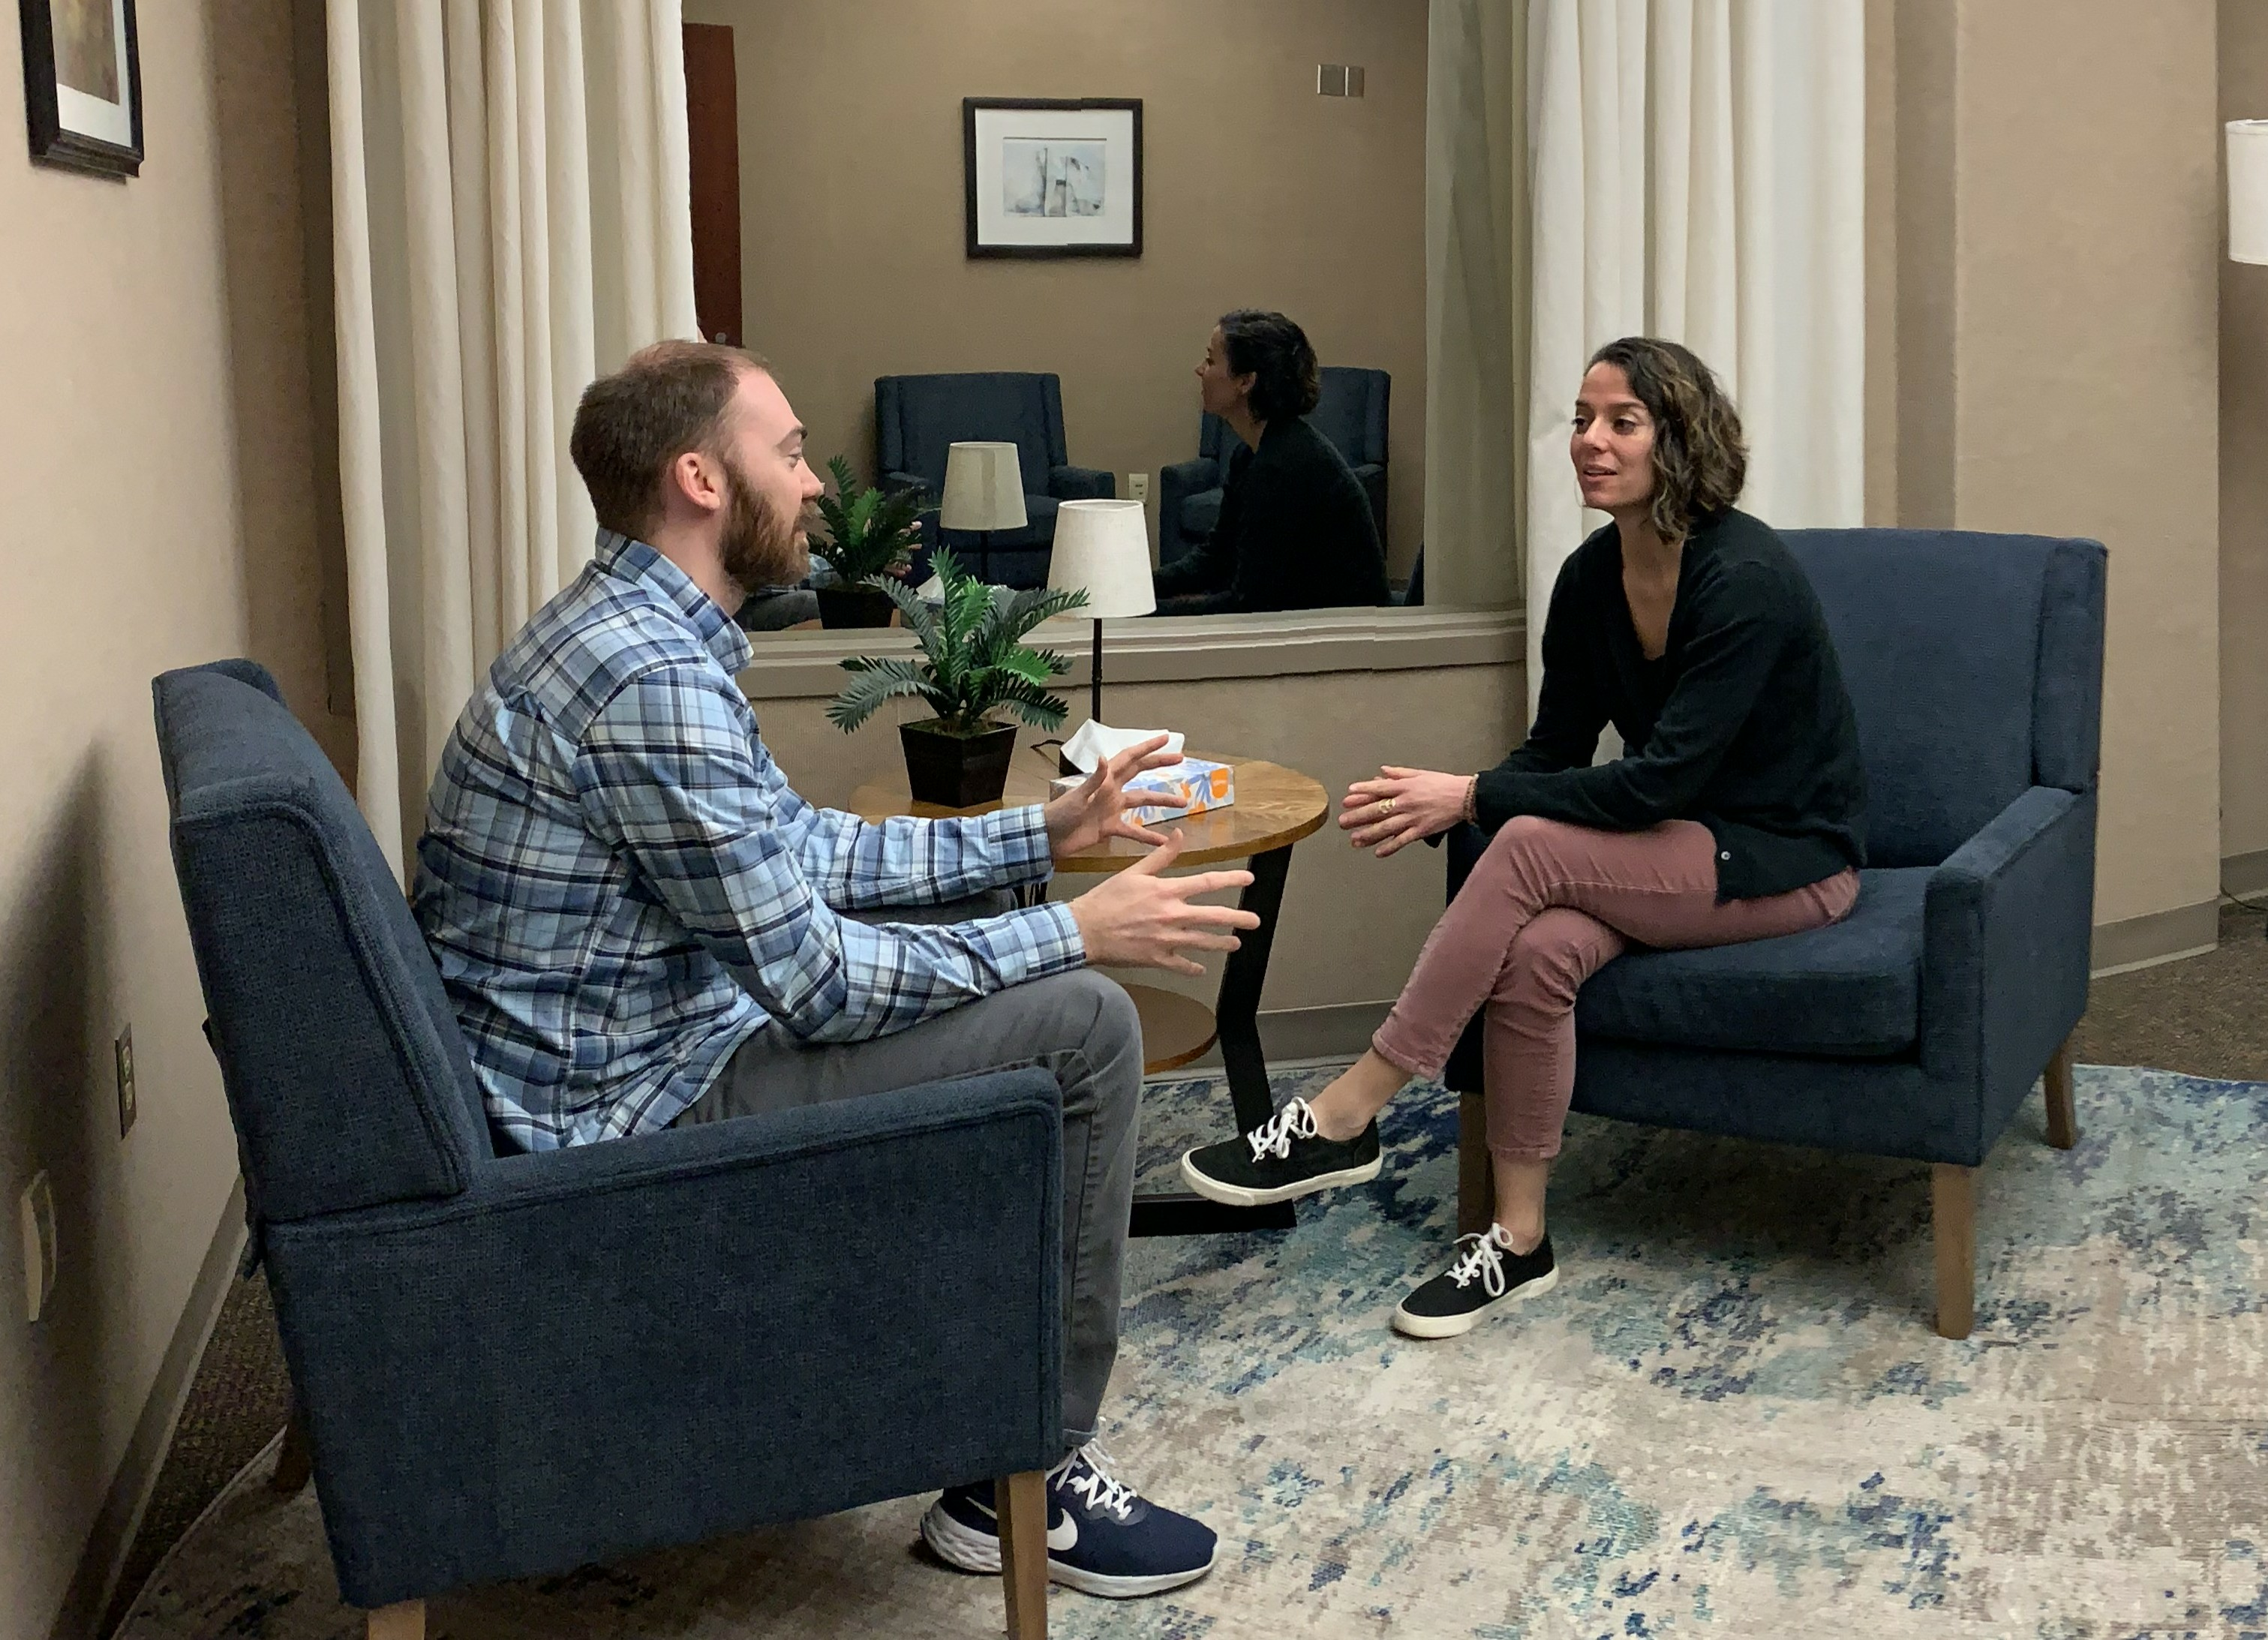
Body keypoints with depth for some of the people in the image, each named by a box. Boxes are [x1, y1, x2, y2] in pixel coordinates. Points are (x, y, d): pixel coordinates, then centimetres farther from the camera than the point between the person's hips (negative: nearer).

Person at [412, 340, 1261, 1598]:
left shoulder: (629, 633, 9)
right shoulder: (652, 678, -24)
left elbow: (806, 848, 16)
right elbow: (814, 978, -22)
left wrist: (1043, 834, 13)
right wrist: (1074, 933, -14)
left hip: (621, 1054, 11)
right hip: (626, 1110, -11)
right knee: (1081, 1028, -10)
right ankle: (1027, 1478, 2)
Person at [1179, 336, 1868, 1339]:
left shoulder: (1745, 578, -23)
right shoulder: (1592, 579, 0)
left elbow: (1659, 780, -26)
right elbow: (1557, 756, 3)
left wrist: (1473, 798, -26)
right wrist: (1431, 807, -16)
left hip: (1786, 860, -6)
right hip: (1679, 844, 6)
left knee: (1532, 848, -29)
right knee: (1535, 952, -26)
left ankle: (1344, 1120, -21)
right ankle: (1518, 1243, -13)